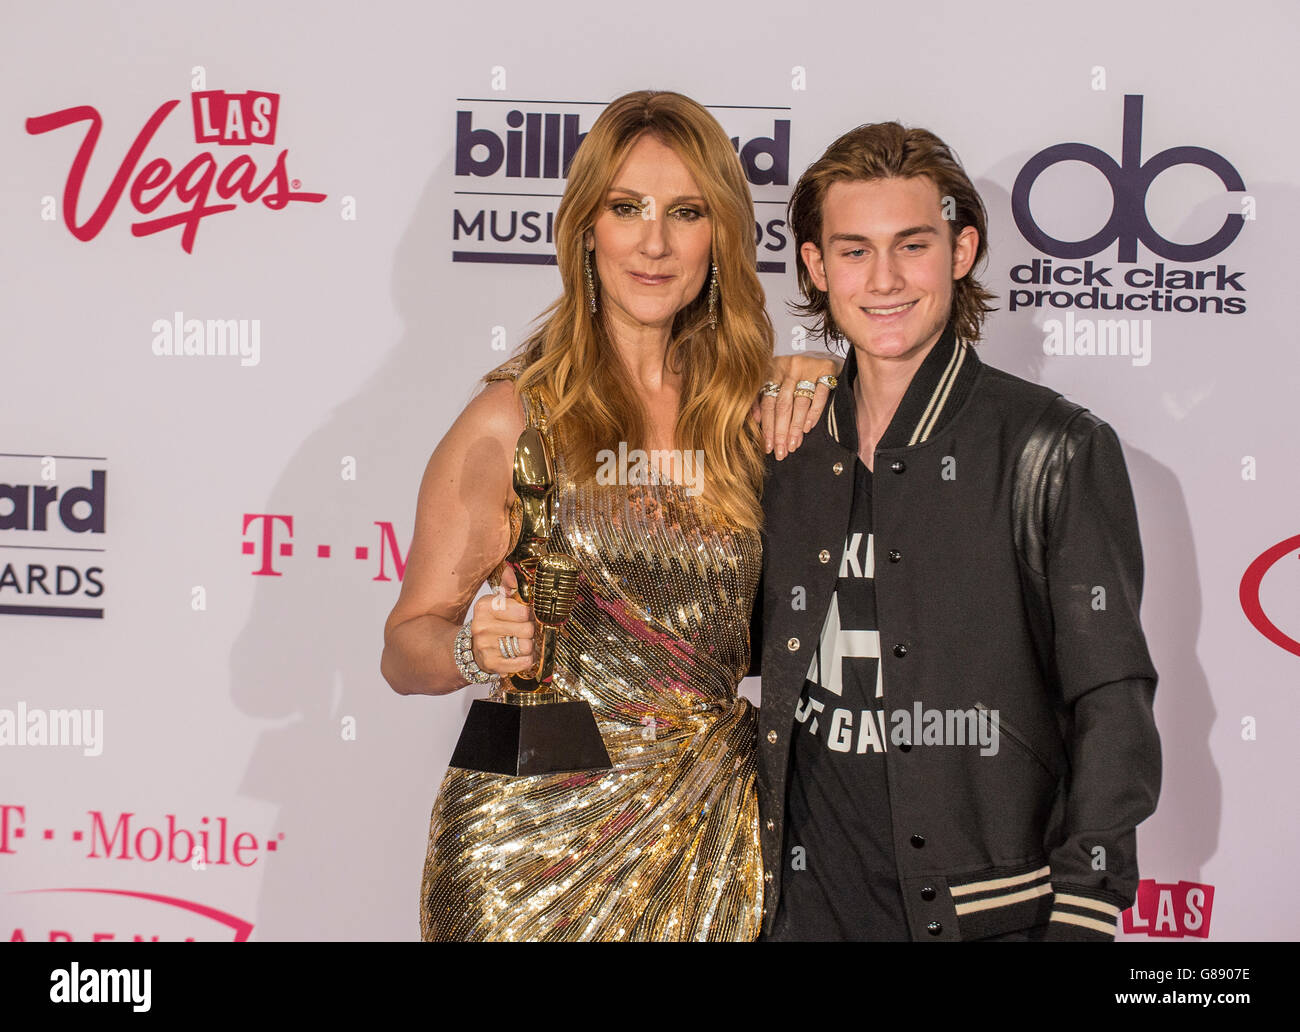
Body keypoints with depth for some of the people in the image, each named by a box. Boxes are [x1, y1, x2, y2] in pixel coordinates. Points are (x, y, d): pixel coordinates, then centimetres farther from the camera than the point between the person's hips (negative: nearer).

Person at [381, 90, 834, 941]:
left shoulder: (756, 409, 4)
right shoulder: (515, 419, -6)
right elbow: (407, 648, -2)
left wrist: (815, 409, -2)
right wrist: (478, 647, -26)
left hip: (714, 831, 3)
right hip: (541, 835, -3)